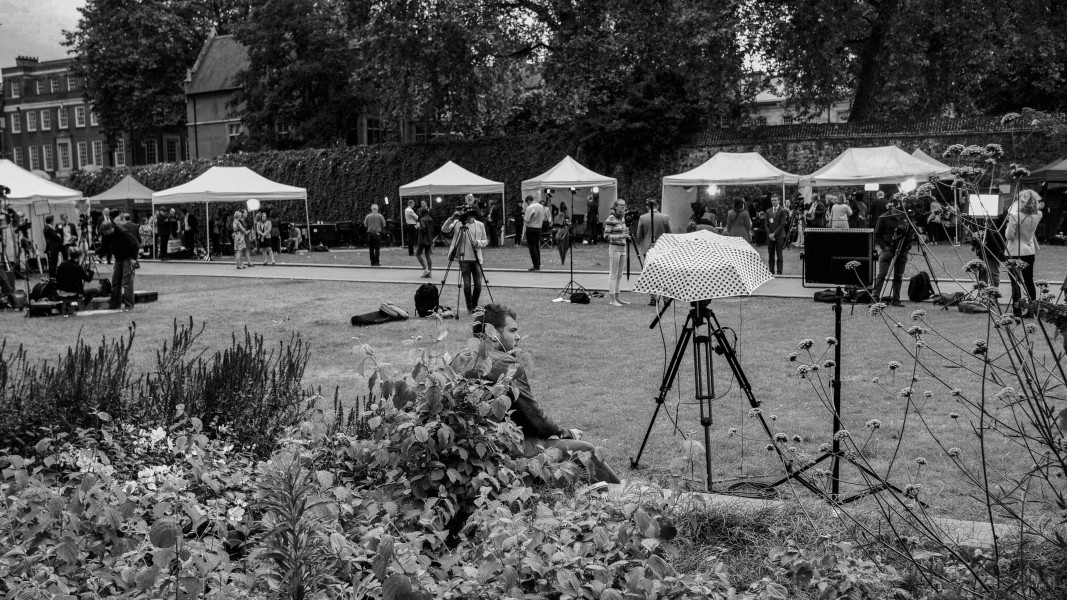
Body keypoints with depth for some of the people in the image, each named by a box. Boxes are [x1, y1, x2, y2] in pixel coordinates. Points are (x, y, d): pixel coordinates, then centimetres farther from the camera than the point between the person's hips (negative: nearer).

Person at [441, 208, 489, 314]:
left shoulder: (480, 225, 5)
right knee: (467, 285, -2)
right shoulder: (457, 224, 1)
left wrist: (478, 243, -11)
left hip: (476, 259, 1)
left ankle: (475, 306, 22)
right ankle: (469, 308, 12)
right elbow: (444, 230, -8)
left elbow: (485, 241, 9)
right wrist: (452, 218, -19)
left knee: (478, 285, 0)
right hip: (464, 258, -1)